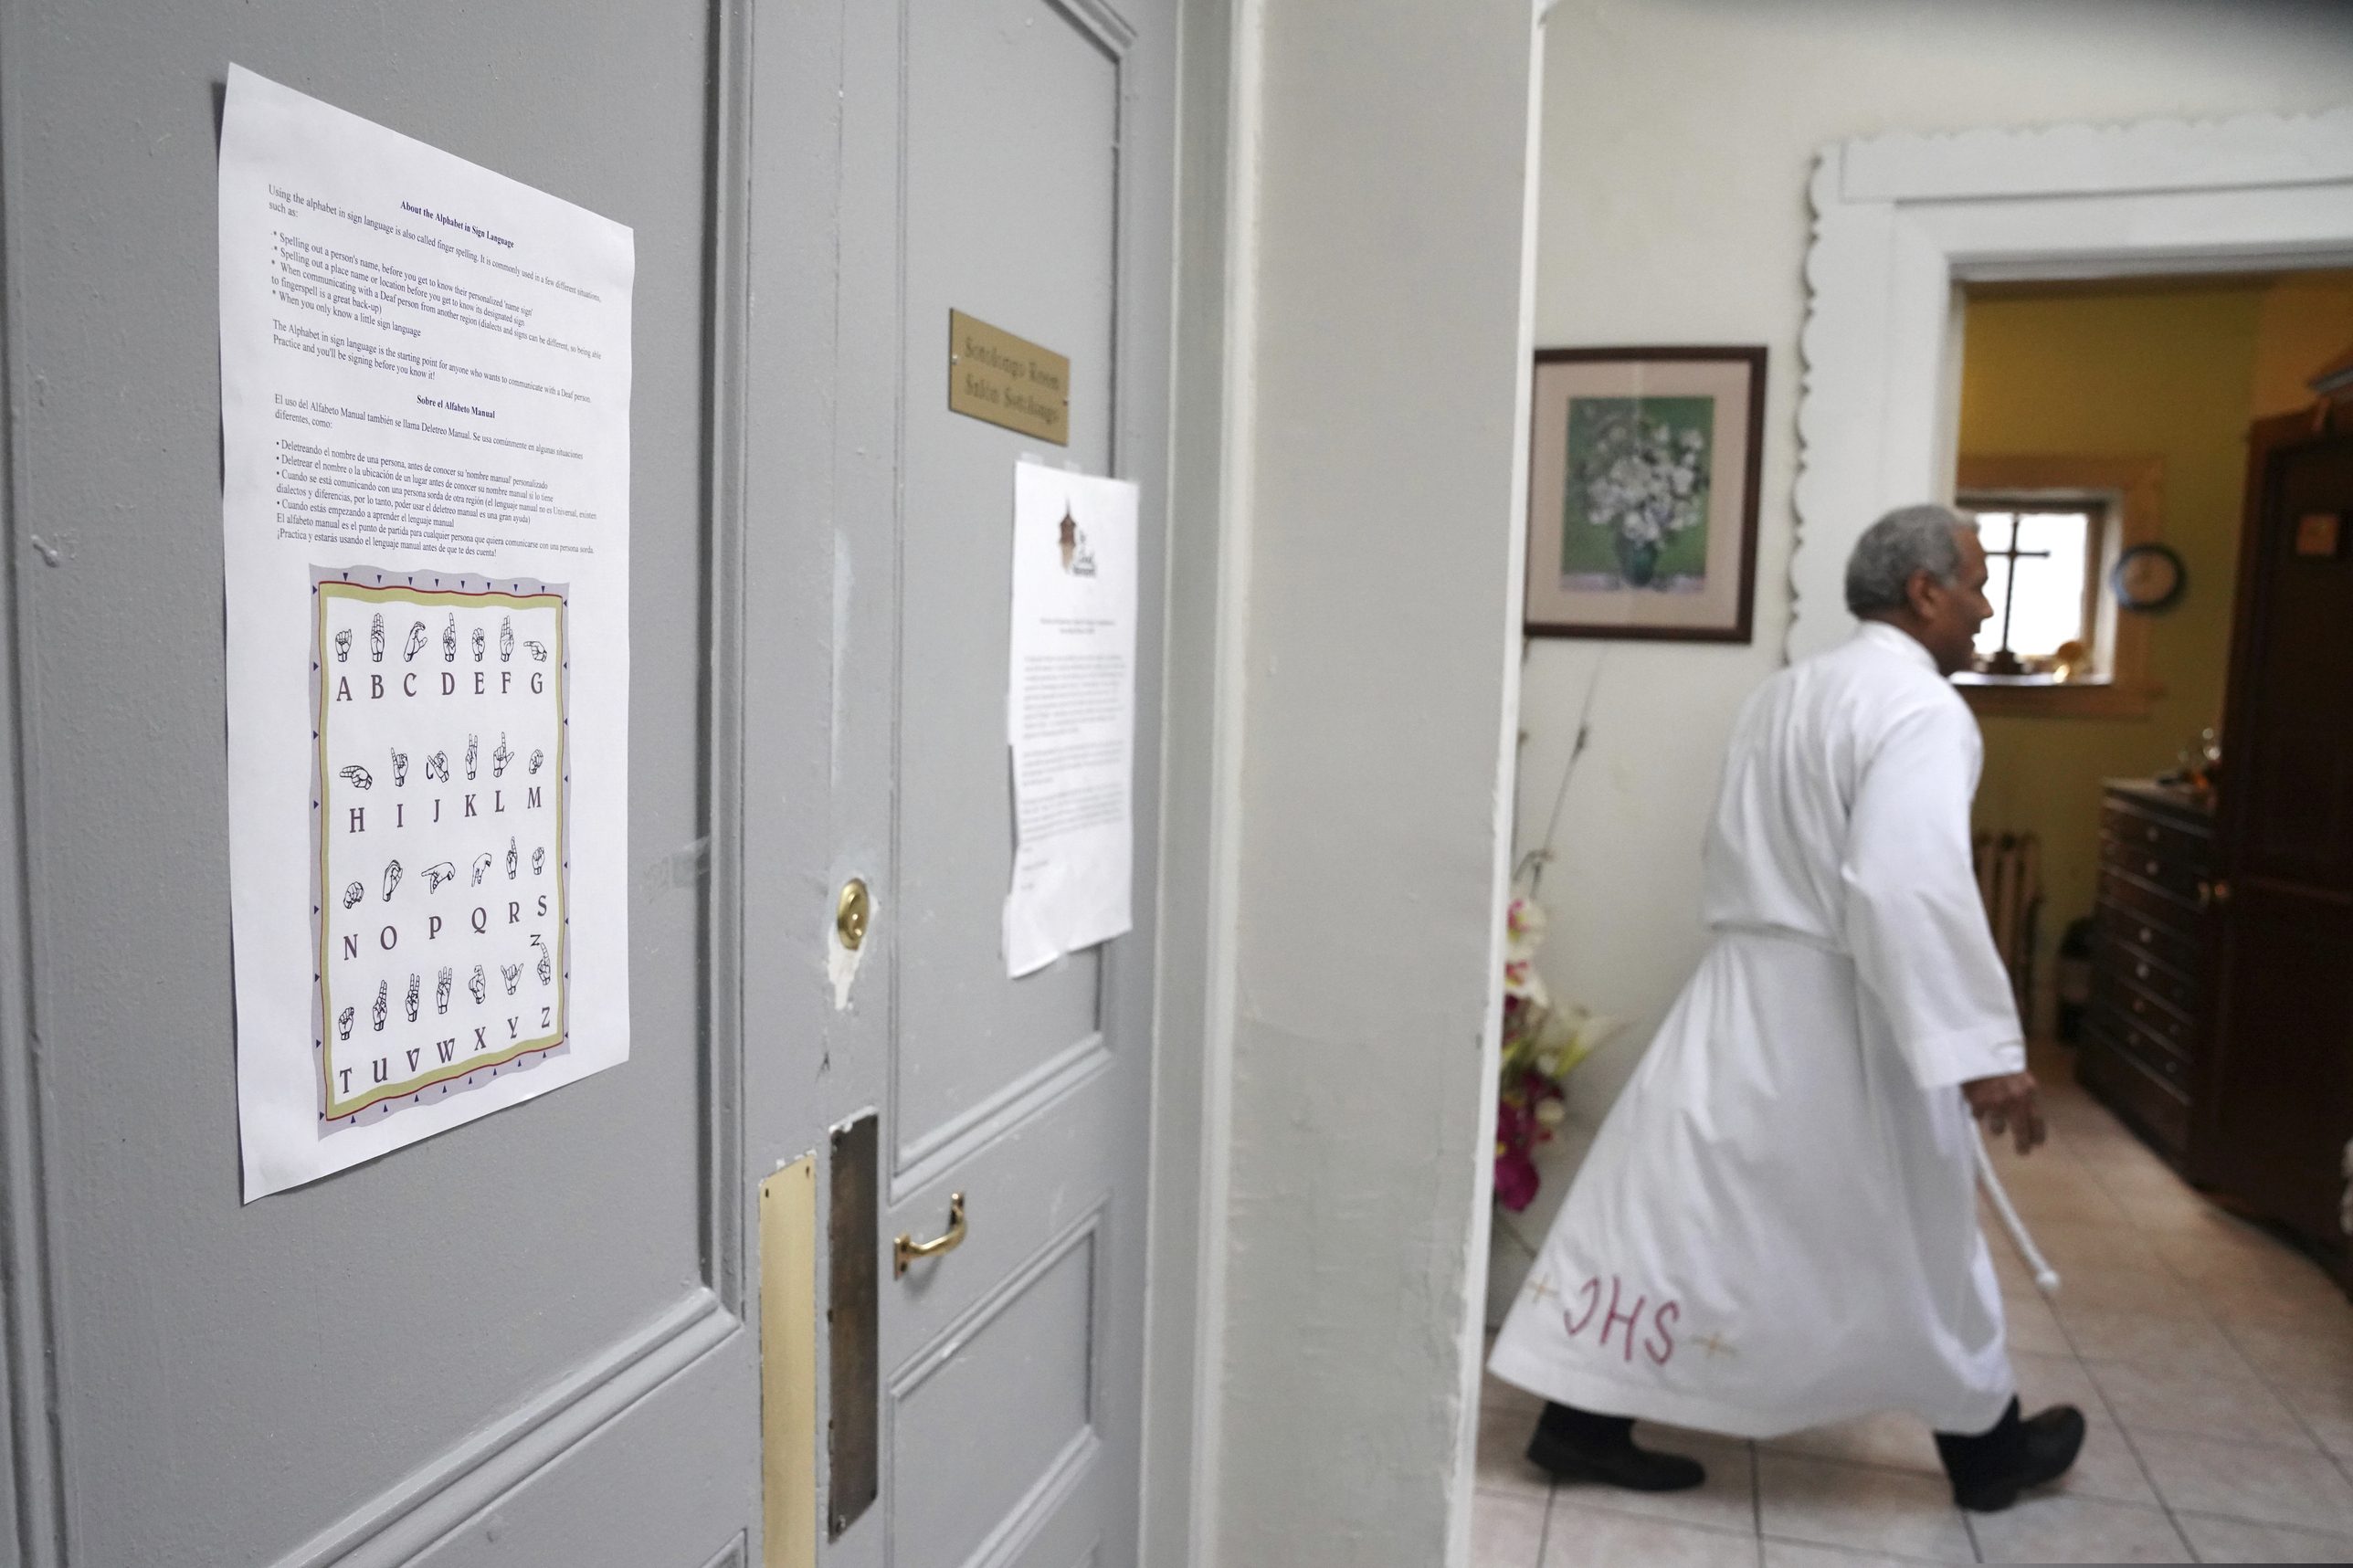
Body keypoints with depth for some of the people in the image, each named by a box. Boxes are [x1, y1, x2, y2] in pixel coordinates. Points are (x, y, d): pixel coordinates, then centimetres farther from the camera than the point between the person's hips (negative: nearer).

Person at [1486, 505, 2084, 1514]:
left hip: (1743, 991, 8)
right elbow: (1913, 889, -28)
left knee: (1683, 1208, 8)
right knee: (1917, 1236, 11)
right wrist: (1985, 1050, -27)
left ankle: (1585, 1421, 12)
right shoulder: (1919, 709, -16)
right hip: (1838, 1015, -7)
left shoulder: (1784, 693, 12)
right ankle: (1987, 1449, 32)